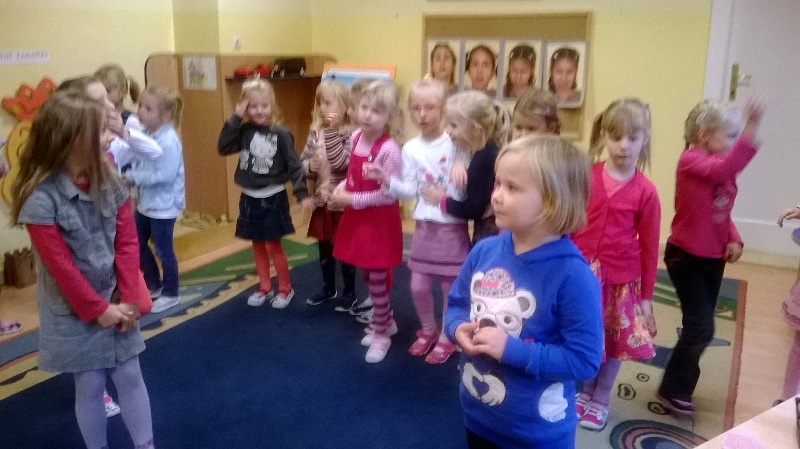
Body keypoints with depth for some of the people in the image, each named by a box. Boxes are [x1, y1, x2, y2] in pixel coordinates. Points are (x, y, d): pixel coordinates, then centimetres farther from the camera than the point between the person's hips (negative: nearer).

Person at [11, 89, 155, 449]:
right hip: (73, 312, -4)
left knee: (130, 376, 12)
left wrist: (129, 299, -8)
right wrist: (97, 310, -12)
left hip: (116, 303, 5)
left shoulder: (109, 181, -4)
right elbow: (60, 266, -18)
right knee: (90, 387, 10)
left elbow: (127, 242, -3)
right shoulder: (41, 198, -21)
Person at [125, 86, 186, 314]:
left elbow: (165, 175, -27)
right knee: (138, 244, 19)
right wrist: (129, 176, -9)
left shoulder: (169, 141, -24)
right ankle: (153, 285, 37)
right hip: (145, 201, 9)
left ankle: (170, 294, 23)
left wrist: (133, 177, -21)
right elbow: (140, 164, 11)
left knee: (163, 250, 4)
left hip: (164, 205, -9)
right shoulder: (143, 134, 3)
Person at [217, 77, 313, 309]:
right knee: (257, 246, 14)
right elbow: (223, 148, -14)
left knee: (273, 246, 3)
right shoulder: (243, 131, -1)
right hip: (249, 198, 4)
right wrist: (235, 118, -15)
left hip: (273, 198, -4)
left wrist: (302, 194, -17)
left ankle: (285, 288, 22)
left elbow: (294, 166, -11)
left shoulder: (280, 133, -11)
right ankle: (264, 288, 30)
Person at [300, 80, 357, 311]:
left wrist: (332, 131, -29)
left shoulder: (351, 133, -16)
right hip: (322, 201, 6)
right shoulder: (316, 131, 2)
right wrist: (309, 166, -13)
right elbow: (302, 161, 9)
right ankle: (328, 288, 37)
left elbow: (341, 163, -28)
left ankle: (349, 292, 26)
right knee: (324, 248, 19)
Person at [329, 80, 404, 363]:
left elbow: (388, 195, -23)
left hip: (380, 221, -8)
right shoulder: (356, 137, 0)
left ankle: (381, 334, 24)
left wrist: (351, 199, -20)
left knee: (376, 280, 5)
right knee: (367, 276, 19)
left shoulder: (388, 149, -23)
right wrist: (342, 187, -5)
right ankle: (385, 321, 40)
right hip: (357, 217, 8)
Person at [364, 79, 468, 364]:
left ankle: (446, 338, 28)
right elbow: (409, 191, -2)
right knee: (418, 286, 9)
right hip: (424, 226, 3)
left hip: (453, 226, -3)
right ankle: (428, 330, 35)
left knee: (450, 286, 6)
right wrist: (385, 179, -17)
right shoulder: (411, 149, 2)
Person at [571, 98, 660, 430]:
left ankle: (601, 401, 33)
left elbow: (649, 247, -3)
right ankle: (586, 392, 35)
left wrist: (646, 295, 0)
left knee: (614, 341, 13)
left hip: (621, 278, 0)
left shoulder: (645, 192, -8)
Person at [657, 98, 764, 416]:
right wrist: (751, 129, -43)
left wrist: (734, 239, -3)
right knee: (701, 326, -7)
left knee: (699, 325, 15)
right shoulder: (691, 160, -17)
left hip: (713, 258, 8)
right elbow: (725, 169, -37)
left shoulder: (722, 166, 7)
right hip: (686, 257, -8)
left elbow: (723, 213, 14)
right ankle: (672, 389, 9)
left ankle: (682, 382, 32)